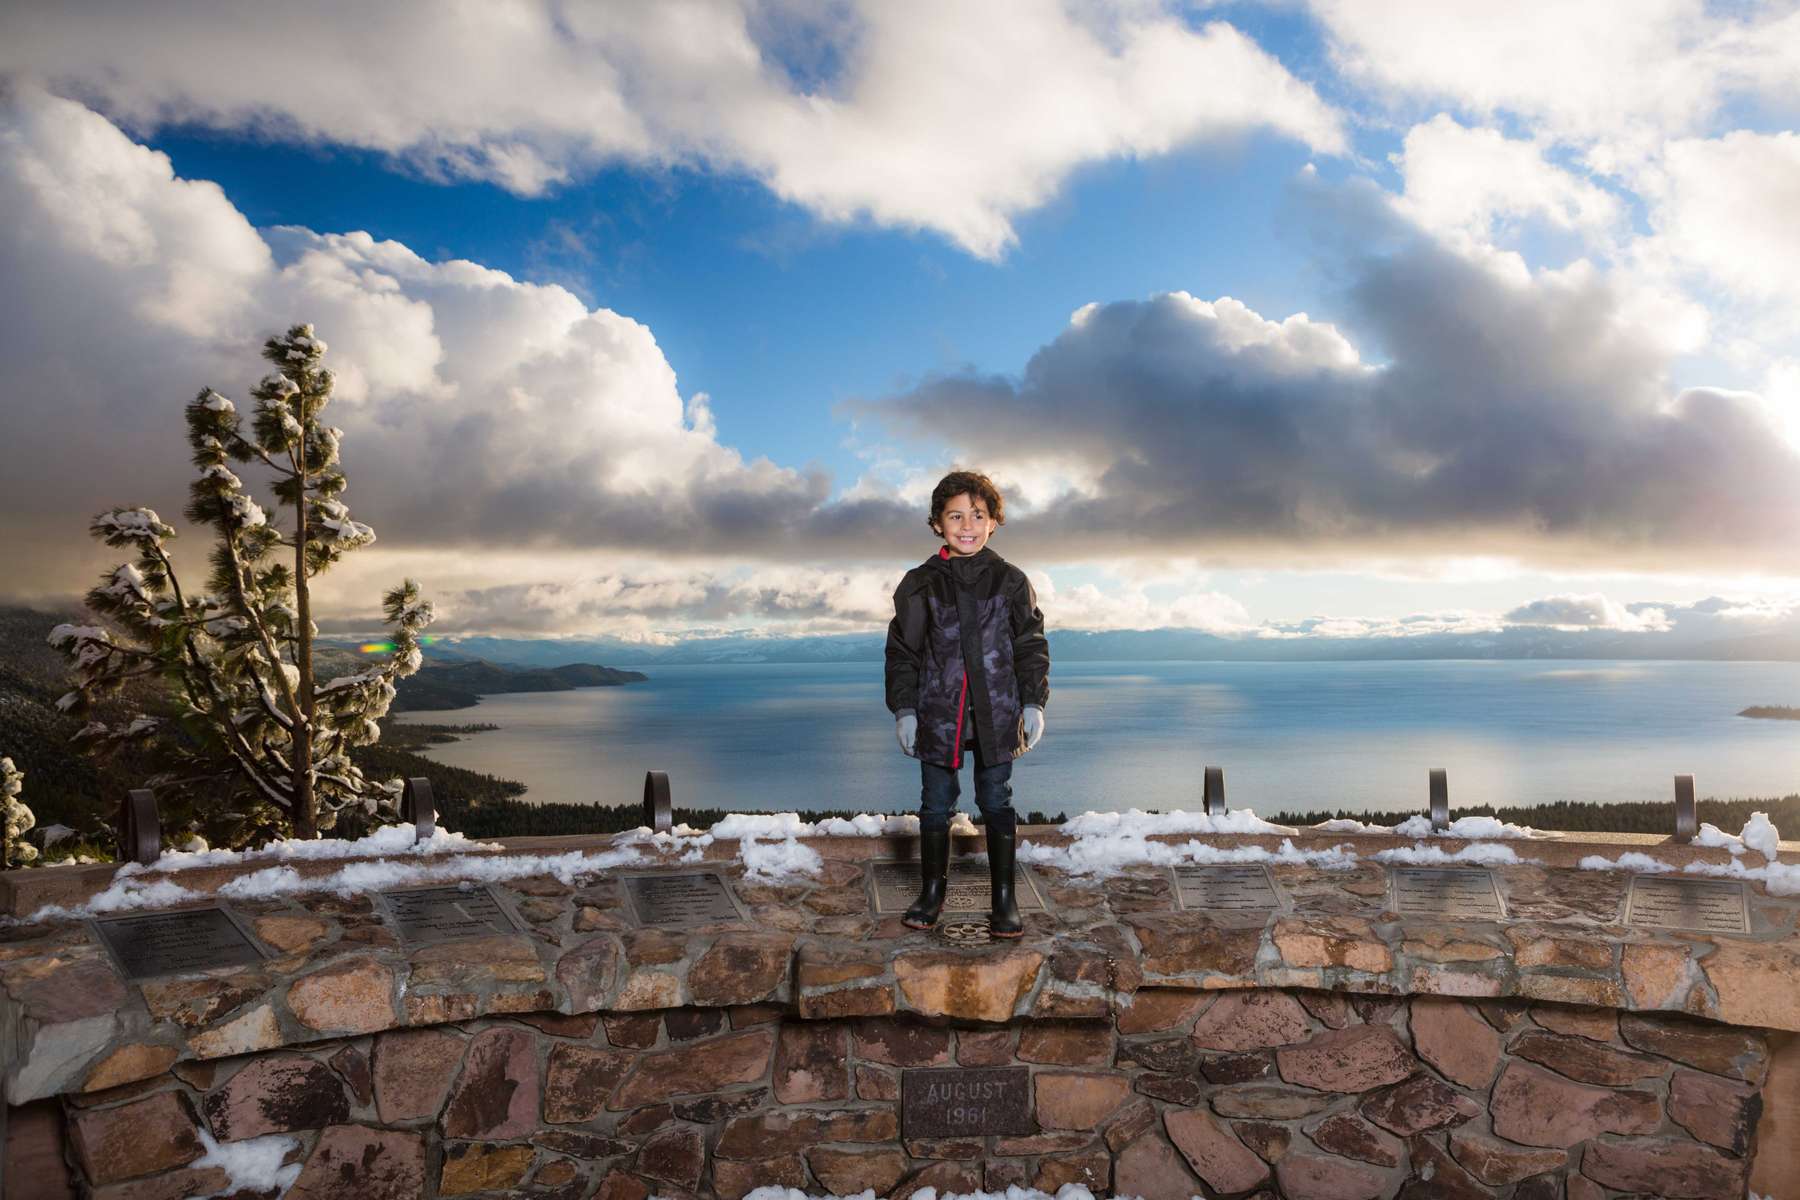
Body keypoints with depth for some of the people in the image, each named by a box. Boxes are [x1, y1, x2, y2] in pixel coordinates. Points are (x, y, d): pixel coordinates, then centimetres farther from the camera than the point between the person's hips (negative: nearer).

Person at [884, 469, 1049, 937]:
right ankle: (931, 891, 25)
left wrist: (1034, 703, 0)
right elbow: (902, 652, 4)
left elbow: (1032, 646, 6)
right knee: (936, 806, 8)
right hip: (937, 715, 0)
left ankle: (1004, 898, 19)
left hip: (996, 714, 0)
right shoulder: (920, 584, 1)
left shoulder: (1010, 581, 2)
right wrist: (903, 710, -1)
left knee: (996, 803, 7)